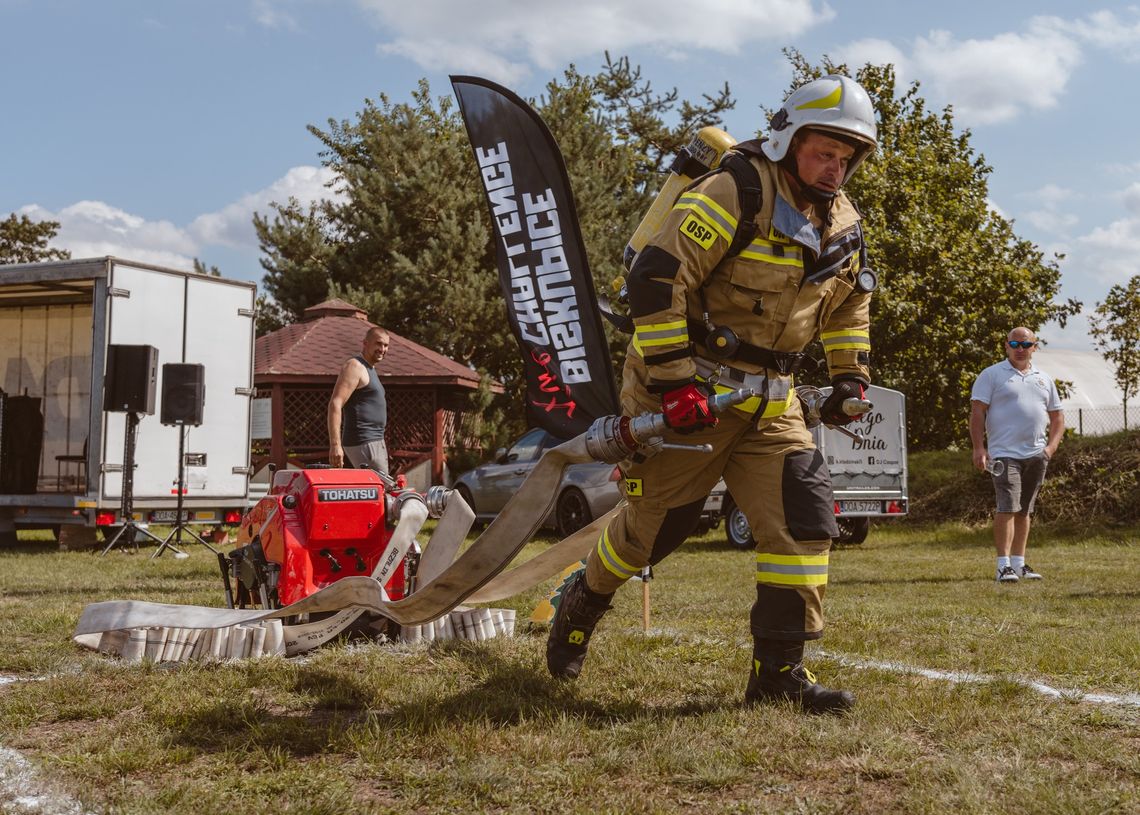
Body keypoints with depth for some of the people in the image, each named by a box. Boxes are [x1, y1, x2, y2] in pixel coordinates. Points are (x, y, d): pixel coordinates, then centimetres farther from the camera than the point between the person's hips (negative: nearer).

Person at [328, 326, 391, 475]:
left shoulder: (369, 369, 20)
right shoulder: (355, 367, -11)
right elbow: (335, 404, -20)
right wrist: (335, 445, -28)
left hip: (374, 442, 10)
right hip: (364, 444, -10)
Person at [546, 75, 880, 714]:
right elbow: (657, 279, -23)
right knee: (657, 523, 4)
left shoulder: (842, 222, 8)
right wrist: (674, 380, -24)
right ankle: (583, 603, 34)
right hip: (688, 390, -6)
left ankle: (780, 668, 1)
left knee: (805, 516, -7)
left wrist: (851, 375, 16)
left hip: (769, 400, 6)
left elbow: (850, 303, 27)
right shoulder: (736, 194, -17)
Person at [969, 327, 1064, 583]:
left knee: (1024, 511, 10)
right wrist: (979, 448, -14)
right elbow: (977, 412, -5)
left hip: (1036, 456, 5)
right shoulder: (992, 375, 2)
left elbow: (1057, 417, 21)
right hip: (1005, 454, -5)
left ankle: (1018, 564, 16)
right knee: (1008, 507, -14)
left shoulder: (1044, 379, 17)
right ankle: (1004, 566, -13)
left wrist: (1051, 447, 6)